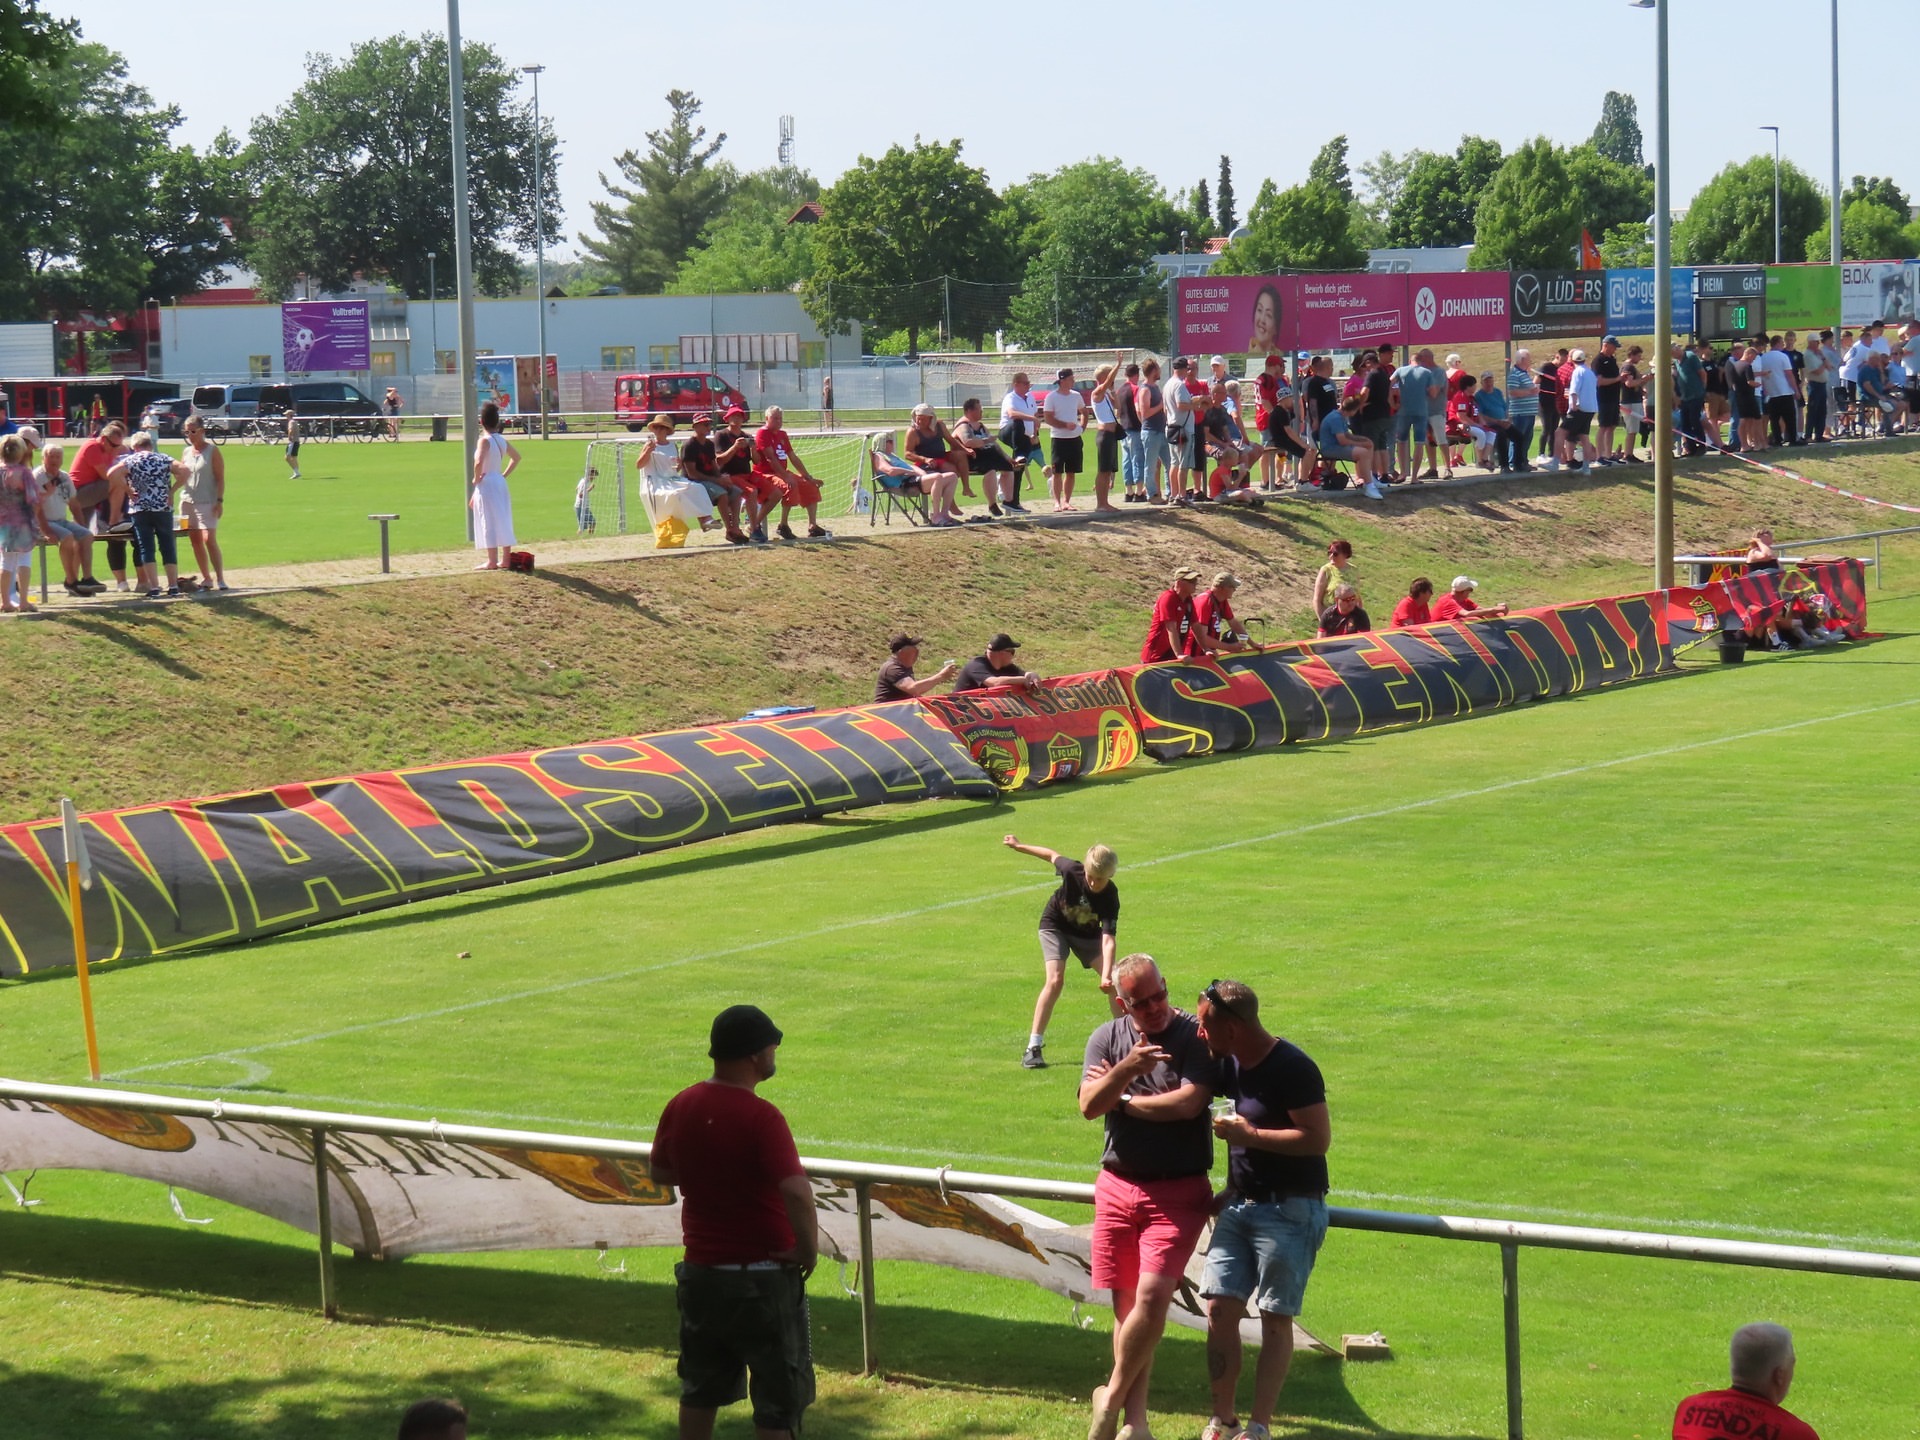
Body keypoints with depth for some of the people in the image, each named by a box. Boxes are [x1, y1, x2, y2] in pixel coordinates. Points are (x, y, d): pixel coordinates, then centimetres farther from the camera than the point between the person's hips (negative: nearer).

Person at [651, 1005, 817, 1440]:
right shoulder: (760, 1118, -22)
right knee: (779, 1394, 7)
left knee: (700, 1387, 21)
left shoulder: (681, 1107, -1)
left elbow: (659, 1171, 15)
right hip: (761, 1279, -6)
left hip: (700, 1271, 6)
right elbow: (797, 1192, -33)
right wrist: (808, 1249, -18)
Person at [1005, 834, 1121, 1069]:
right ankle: (1033, 1047, -20)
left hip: (1088, 933, 2)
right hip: (1055, 925, -2)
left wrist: (1107, 975, -51)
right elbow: (1053, 855, -10)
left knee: (1115, 980, -7)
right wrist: (1018, 846, 3)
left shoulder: (1110, 897, -31)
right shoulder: (1073, 871, -32)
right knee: (1055, 980, -20)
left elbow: (1108, 939, -39)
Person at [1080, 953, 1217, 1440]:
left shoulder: (1195, 1036, -6)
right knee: (1126, 1304, 6)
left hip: (1178, 1193, -4)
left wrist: (1120, 1099, -7)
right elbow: (1088, 1106, -6)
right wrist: (1127, 1069, -25)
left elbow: (1188, 1103, -18)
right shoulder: (1107, 1038, 6)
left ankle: (1112, 1397, 3)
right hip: (1118, 1188, 4)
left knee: (1152, 1296, -15)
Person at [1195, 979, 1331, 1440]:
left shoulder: (1291, 1069, -16)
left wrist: (1248, 1134, -20)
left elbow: (1318, 1139, -21)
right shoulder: (1227, 1064, 8)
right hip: (1240, 1205, 7)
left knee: (1275, 1318, -2)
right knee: (1220, 1308, 1)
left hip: (1289, 1210, -7)